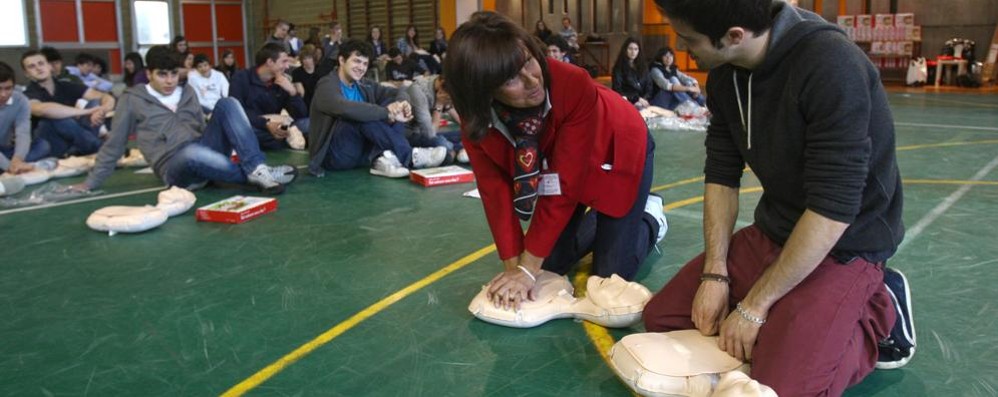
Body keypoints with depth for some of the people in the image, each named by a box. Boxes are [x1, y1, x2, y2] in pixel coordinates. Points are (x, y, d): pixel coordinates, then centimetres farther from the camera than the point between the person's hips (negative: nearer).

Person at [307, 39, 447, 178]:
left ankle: (384, 157, -31)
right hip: (335, 155, -7)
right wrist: (388, 113, -33)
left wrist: (403, 103, -19)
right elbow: (346, 109, -33)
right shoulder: (327, 86, -12)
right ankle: (409, 156, -28)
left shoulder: (363, 86, 10)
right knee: (362, 116, -31)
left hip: (362, 152, 7)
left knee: (392, 103, -7)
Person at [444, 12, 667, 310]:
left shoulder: (574, 85, -42)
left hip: (619, 154, -4)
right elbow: (496, 193, -21)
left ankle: (649, 217, 24)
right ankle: (597, 222, 31)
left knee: (611, 276, -5)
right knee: (550, 265, 4)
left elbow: (566, 186, -37)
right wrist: (513, 267, -27)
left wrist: (528, 268, -34)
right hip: (557, 162, 4)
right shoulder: (476, 121, -28)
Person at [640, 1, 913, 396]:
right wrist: (715, 273, -8)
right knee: (661, 318, 1)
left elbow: (832, 211, -28)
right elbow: (721, 175, 2)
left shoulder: (832, 68, -28)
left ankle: (879, 312, 3)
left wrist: (754, 306, -22)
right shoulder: (724, 75, -4)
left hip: (843, 246, -6)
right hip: (771, 233, 7)